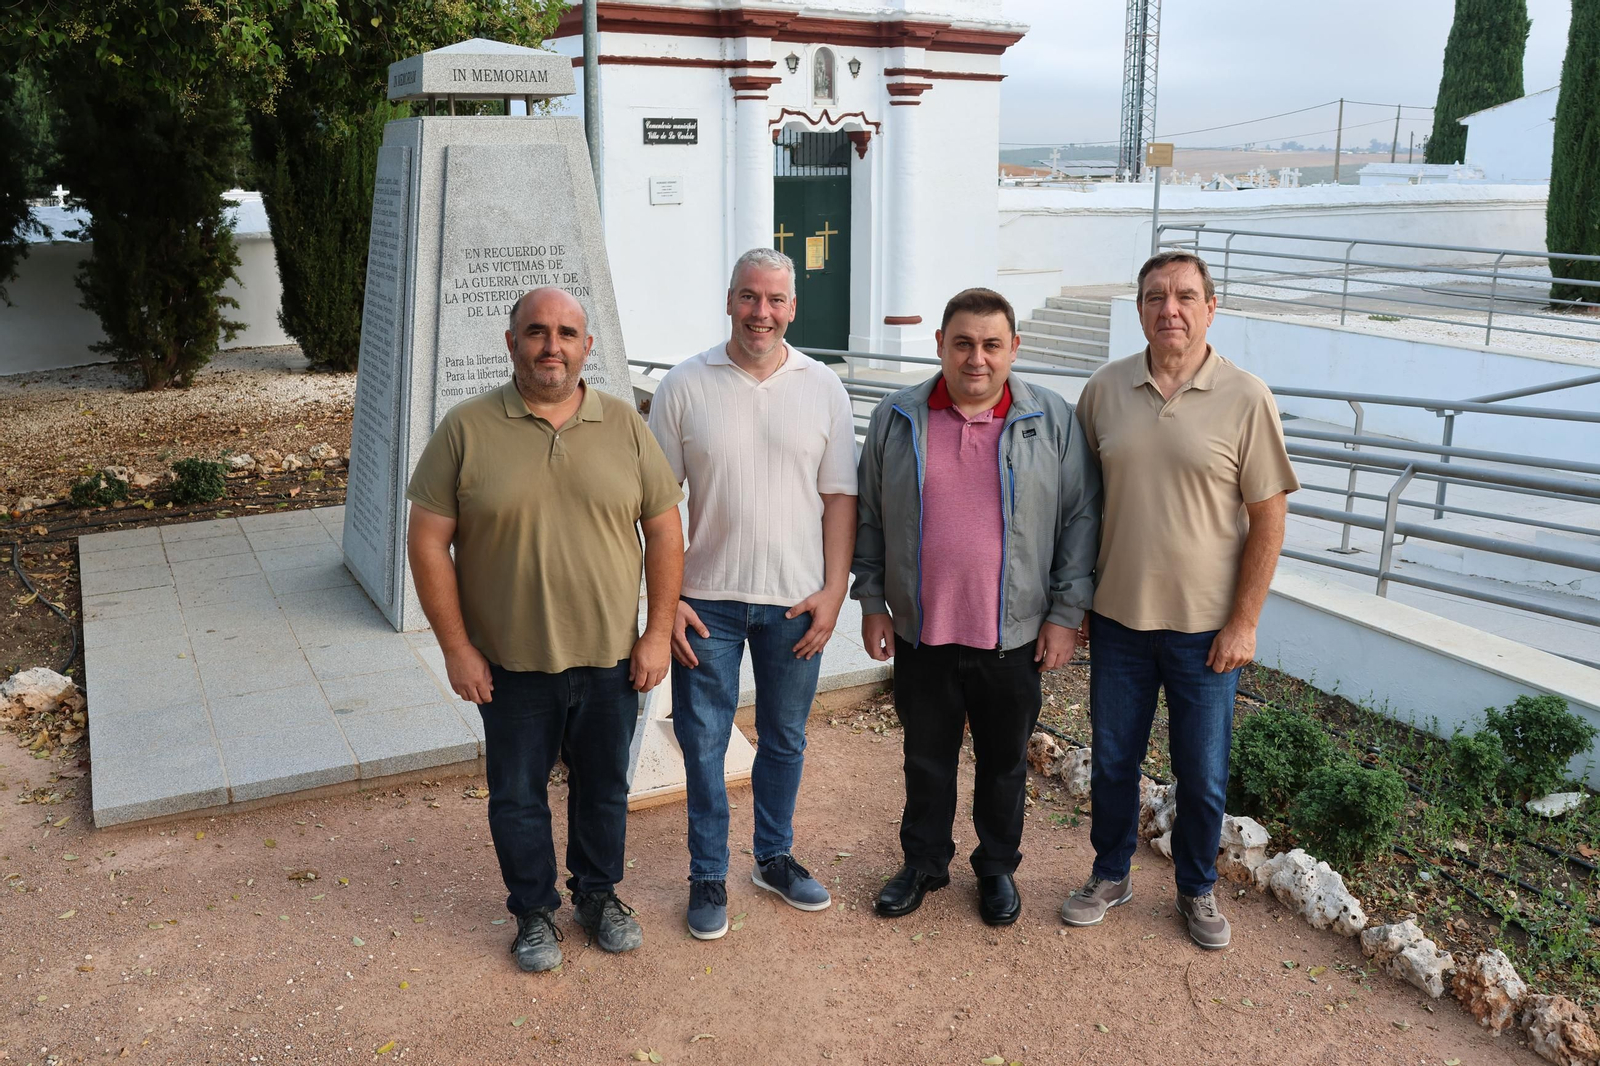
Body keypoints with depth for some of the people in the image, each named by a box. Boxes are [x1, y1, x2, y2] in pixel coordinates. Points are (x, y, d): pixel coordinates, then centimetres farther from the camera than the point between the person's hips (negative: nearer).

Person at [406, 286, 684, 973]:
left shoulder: (625, 425, -2)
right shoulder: (467, 429, -8)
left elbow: (664, 528, 2)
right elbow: (428, 542, -6)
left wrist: (658, 632, -2)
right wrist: (456, 648, -8)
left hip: (610, 657, 2)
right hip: (510, 663, -1)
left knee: (604, 787, 18)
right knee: (517, 795, 14)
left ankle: (599, 893, 40)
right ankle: (534, 911, 35)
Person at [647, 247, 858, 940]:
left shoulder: (823, 387, 1)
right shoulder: (685, 386, -4)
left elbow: (840, 496, 3)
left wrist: (834, 590, -5)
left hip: (796, 601, 2)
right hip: (707, 600, -1)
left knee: (784, 739, 16)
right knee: (703, 743, 7)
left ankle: (775, 858, 35)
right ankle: (708, 876, 25)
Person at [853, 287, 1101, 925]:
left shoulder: (1053, 422, -3)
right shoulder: (896, 420, 0)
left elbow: (1081, 518, 0)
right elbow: (869, 518, 7)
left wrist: (1066, 613, -3)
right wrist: (872, 603, 5)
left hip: (1013, 635, -1)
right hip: (920, 633, 1)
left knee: (1005, 762, 15)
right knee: (926, 759, 15)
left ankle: (998, 867, 36)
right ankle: (924, 862, 35)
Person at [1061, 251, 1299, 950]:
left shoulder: (1245, 398, -9)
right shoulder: (1106, 389, -1)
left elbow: (1269, 519, -7)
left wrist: (1243, 623, -9)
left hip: (1205, 625, -2)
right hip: (1118, 615, 2)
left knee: (1202, 772, 11)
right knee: (1113, 759, 15)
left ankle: (1197, 890, 34)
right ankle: (1110, 875, 36)